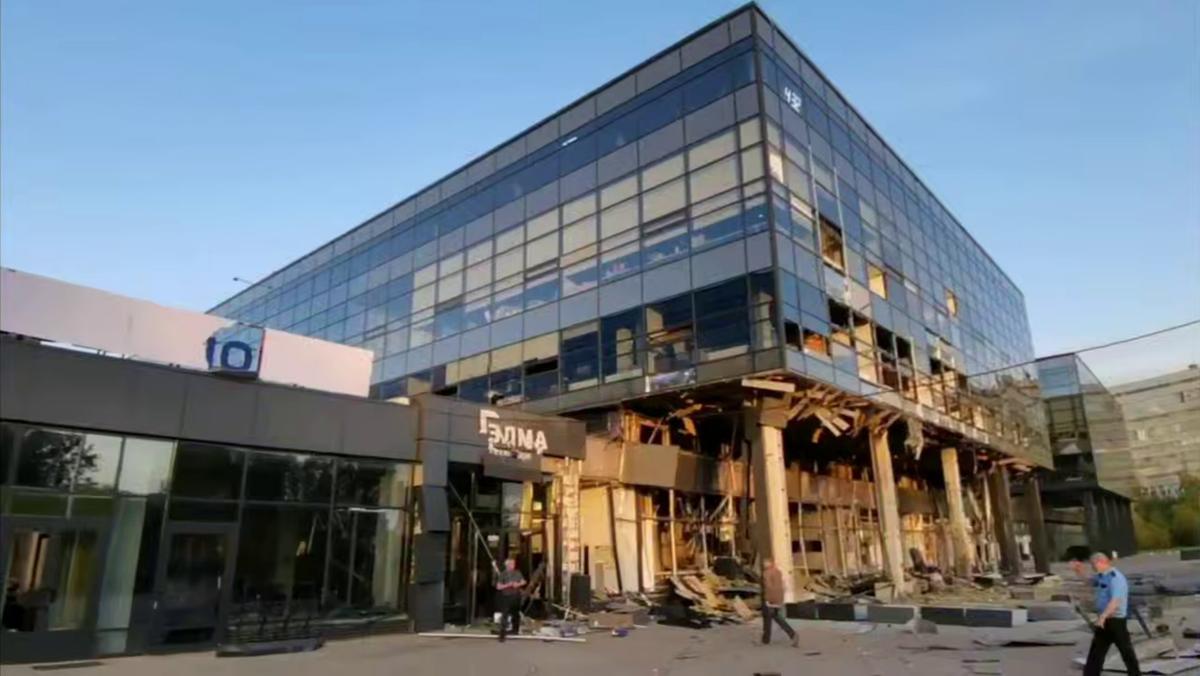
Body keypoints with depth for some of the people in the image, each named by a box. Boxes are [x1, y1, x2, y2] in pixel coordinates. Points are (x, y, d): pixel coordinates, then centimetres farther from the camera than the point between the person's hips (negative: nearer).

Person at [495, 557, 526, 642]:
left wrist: (518, 584, -8)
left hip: (516, 596, 5)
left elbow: (523, 582, 12)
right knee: (504, 616, -11)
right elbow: (498, 587, -9)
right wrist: (508, 585, -20)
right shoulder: (502, 574, -7)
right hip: (507, 597, -5)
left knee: (516, 614, 16)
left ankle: (515, 629, 34)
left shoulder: (517, 573, 6)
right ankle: (502, 634, -10)